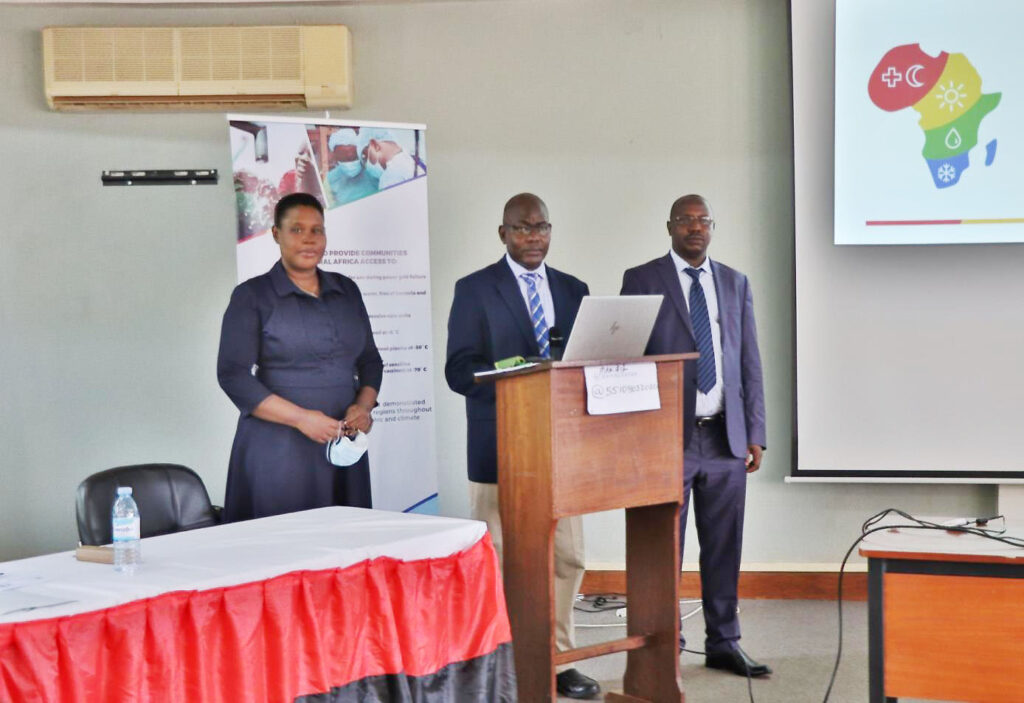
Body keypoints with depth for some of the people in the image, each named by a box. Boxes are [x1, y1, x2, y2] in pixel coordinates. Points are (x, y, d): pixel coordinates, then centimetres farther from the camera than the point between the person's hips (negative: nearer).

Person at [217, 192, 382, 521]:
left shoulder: (347, 291, 15)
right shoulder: (252, 296, 0)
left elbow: (370, 360, 20)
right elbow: (233, 374, -7)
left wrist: (364, 405, -2)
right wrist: (301, 418, -15)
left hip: (344, 450, 4)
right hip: (278, 451, -4)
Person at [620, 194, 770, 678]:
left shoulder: (735, 284, 12)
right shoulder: (642, 281, 0)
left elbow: (749, 362, 12)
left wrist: (755, 433, 6)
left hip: (726, 437, 3)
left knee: (724, 547, 9)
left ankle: (723, 643, 19)